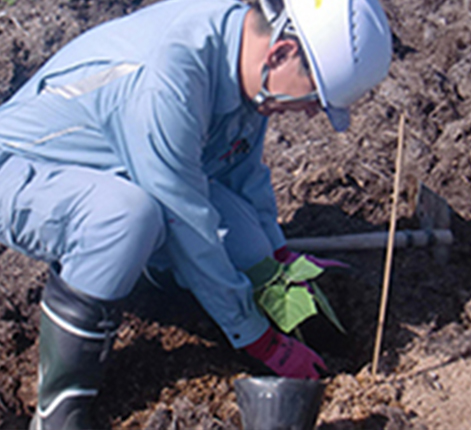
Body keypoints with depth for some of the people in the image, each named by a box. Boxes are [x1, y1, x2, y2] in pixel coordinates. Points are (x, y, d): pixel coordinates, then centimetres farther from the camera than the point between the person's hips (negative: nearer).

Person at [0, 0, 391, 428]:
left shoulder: (247, 48, -10)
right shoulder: (168, 79, -37)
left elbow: (241, 166, 10)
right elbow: (187, 228, -31)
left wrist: (278, 255, 13)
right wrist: (262, 341, -21)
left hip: (120, 180, 8)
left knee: (248, 257, -11)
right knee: (128, 213, -40)